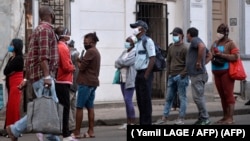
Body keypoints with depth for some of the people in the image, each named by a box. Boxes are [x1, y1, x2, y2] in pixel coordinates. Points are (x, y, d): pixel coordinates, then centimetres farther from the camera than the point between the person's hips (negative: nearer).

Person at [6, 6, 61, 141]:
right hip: (42, 75, -10)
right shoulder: (46, 29, -9)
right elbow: (43, 55, -21)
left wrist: (26, 78, 20)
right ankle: (16, 129, -9)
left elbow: (31, 57, 20)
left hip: (36, 75, 10)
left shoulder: (38, 29, 22)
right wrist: (47, 75, -26)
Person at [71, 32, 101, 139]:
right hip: (93, 82, 10)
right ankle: (90, 131, 6)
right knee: (90, 107, 8)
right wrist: (81, 61, 4)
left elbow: (82, 67, -16)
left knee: (79, 107, -6)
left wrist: (78, 61, 1)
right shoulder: (96, 52, 18)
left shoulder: (90, 51, -14)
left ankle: (77, 132, -5)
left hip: (86, 83, -10)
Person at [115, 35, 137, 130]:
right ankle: (128, 122, 12)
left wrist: (119, 62, 1)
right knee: (126, 101, 8)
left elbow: (126, 62, -18)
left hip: (130, 80, -8)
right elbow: (116, 63, 10)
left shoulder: (135, 52, -6)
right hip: (123, 79, 8)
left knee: (128, 100, -12)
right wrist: (123, 64, -10)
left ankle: (133, 122, -7)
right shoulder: (124, 52, 19)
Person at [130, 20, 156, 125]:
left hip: (145, 74, -9)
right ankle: (142, 123, 17)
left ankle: (147, 124, -1)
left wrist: (146, 75, -18)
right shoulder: (138, 43, 16)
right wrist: (139, 74, 12)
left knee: (146, 100, -5)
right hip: (138, 74, 9)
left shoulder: (147, 41, -10)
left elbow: (152, 59, -16)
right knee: (140, 100, 11)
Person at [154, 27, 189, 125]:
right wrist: (168, 73, 9)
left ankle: (181, 118, 3)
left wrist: (182, 75, -15)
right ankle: (164, 117, 13)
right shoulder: (171, 48, 13)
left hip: (181, 77, -7)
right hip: (171, 77, 7)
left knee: (182, 97, 0)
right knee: (169, 97, 9)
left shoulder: (184, 48, -7)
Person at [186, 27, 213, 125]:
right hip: (197, 74, 10)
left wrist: (199, 62, -23)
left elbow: (202, 47, -29)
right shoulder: (198, 42, 23)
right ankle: (202, 118, 15)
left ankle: (205, 119, -9)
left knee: (197, 97, -10)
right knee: (199, 97, 12)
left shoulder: (195, 40, -7)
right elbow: (209, 55, 29)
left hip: (197, 74, -10)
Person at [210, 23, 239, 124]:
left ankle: (230, 118, -9)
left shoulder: (230, 43, -5)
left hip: (226, 72, -7)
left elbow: (236, 57, -15)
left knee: (228, 94, -8)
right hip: (216, 73, 7)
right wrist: (212, 55, -3)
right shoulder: (215, 43, 16)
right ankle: (225, 116, 13)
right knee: (222, 95, 8)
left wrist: (221, 55, -19)